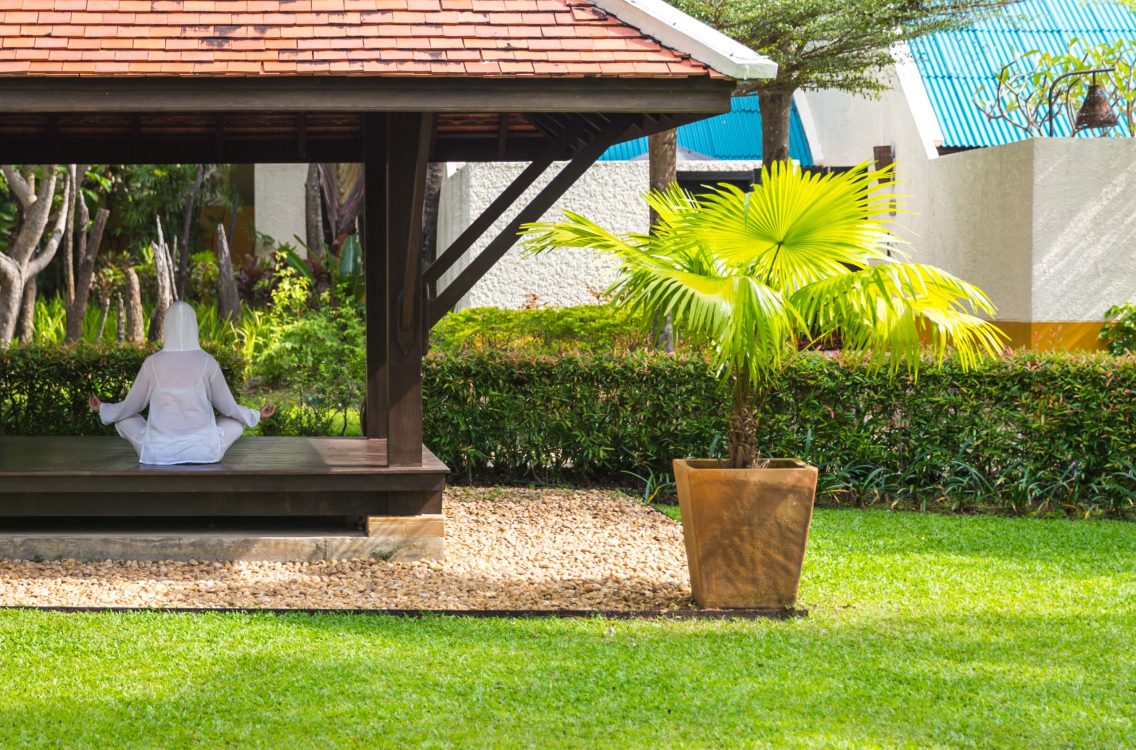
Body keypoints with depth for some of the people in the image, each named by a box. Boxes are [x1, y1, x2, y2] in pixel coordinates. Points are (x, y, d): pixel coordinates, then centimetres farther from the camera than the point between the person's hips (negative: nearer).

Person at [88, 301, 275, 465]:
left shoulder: (152, 363, -3)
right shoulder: (207, 362, -5)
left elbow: (130, 407, 10)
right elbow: (228, 407, 7)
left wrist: (103, 409, 32)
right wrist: (256, 416, 28)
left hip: (159, 452, 0)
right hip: (203, 451, 0)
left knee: (124, 418, 26)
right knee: (237, 421, 27)